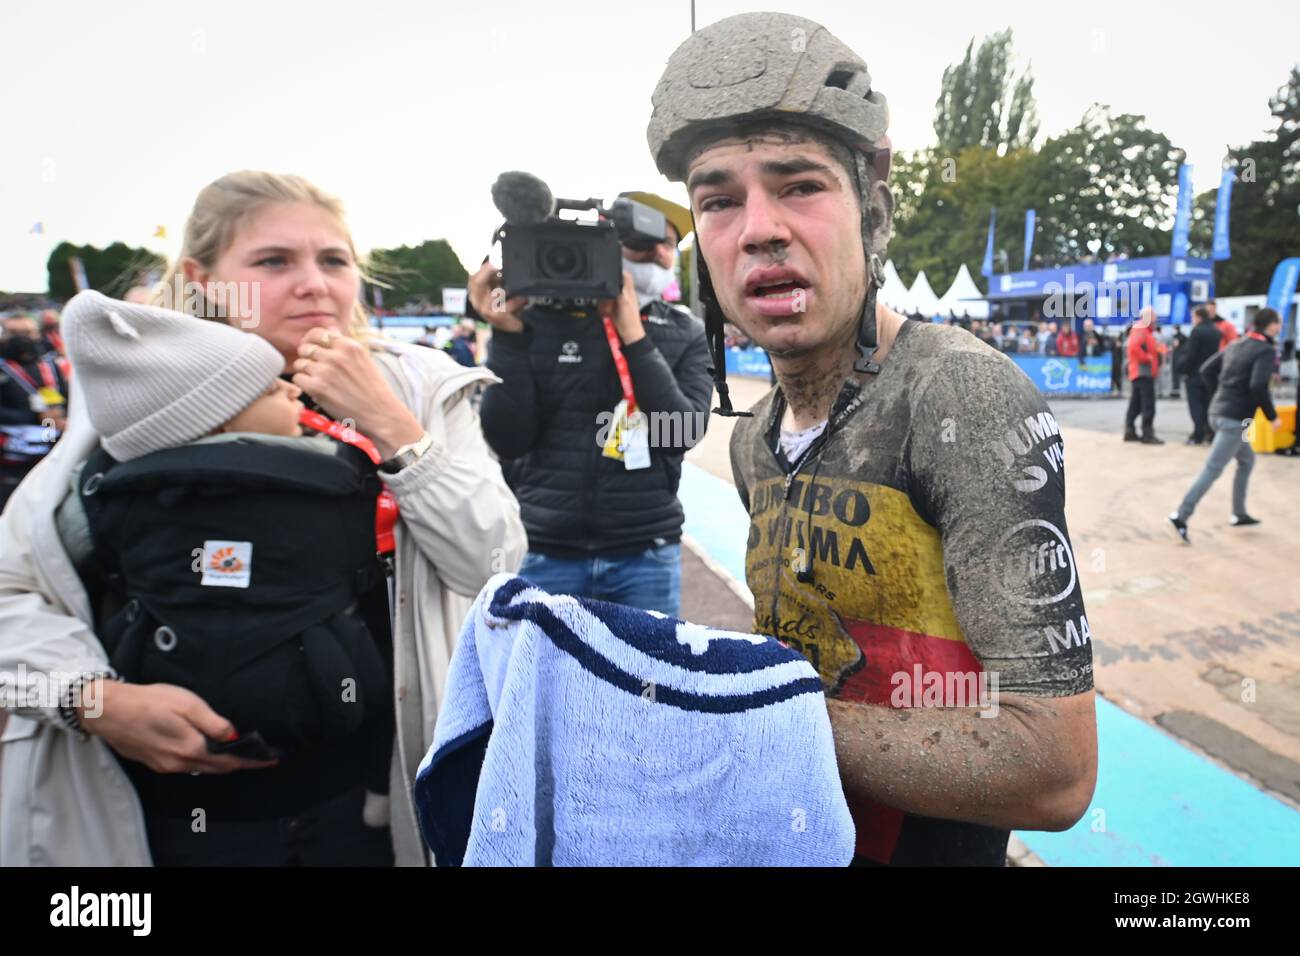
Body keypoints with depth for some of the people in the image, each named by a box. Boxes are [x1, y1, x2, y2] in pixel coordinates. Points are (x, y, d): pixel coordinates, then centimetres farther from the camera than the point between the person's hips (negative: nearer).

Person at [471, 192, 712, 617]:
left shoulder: (686, 334, 3)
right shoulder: (536, 321, -1)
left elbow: (683, 433, -10)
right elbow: (507, 440, -6)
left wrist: (634, 335, -16)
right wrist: (507, 335, -15)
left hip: (645, 557, 1)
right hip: (546, 553, -1)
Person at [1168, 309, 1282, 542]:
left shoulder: (1235, 345, 12)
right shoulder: (1266, 351, -10)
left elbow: (1206, 370, 13)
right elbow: (1258, 386, -22)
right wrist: (1272, 416, -11)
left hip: (1218, 411, 9)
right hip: (1236, 418, -9)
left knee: (1247, 460, 24)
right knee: (1213, 469, -8)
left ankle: (1239, 514, 28)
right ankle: (1181, 516, -13)